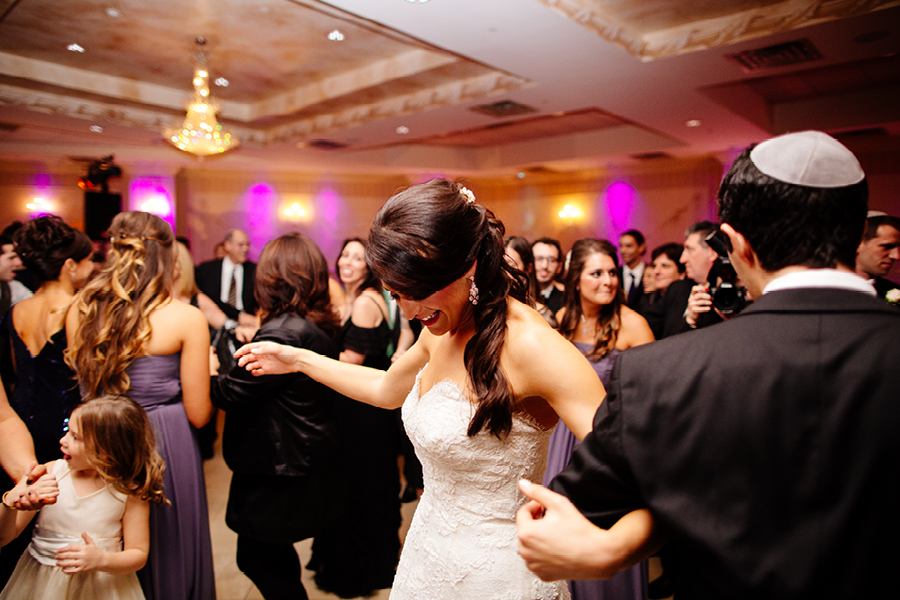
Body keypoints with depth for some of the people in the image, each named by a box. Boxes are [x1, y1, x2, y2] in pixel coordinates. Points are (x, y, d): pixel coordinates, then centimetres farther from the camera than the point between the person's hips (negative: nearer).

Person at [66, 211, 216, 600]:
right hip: (164, 446, -4)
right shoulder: (186, 319, -15)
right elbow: (198, 415, -11)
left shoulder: (80, 309, -3)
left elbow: (82, 387, 8)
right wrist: (205, 371, 6)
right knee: (167, 553, 18)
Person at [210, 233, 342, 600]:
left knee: (255, 558, 11)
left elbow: (230, 393, -20)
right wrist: (256, 340, 18)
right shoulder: (323, 328, 1)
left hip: (280, 471, -9)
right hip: (308, 462, 9)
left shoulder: (282, 333, -27)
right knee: (276, 555, 24)